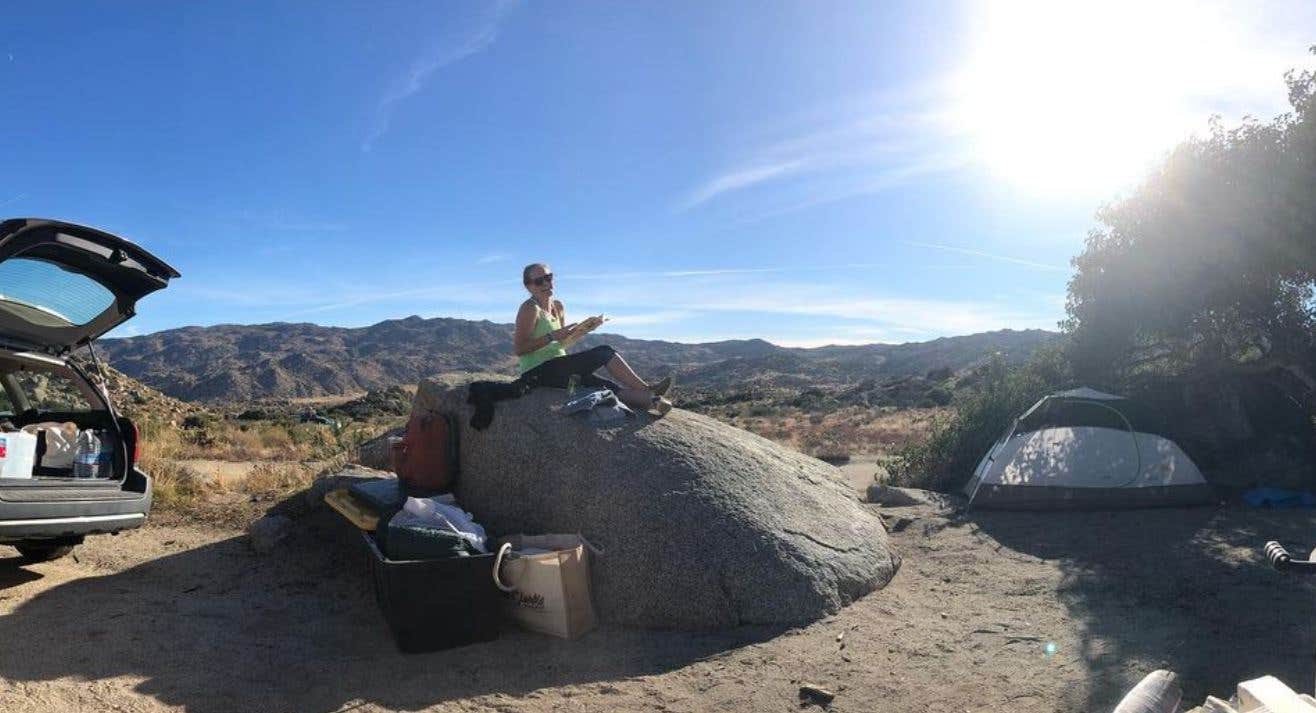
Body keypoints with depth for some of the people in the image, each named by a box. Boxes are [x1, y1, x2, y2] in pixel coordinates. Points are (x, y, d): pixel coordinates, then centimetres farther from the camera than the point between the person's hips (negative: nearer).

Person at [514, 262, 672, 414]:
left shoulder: (558, 307, 14)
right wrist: (552, 336, -25)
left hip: (557, 370, 8)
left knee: (607, 386, -12)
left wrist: (584, 329, 1)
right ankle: (647, 390, -13)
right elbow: (520, 349, -18)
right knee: (604, 352, -15)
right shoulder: (530, 308, -10)